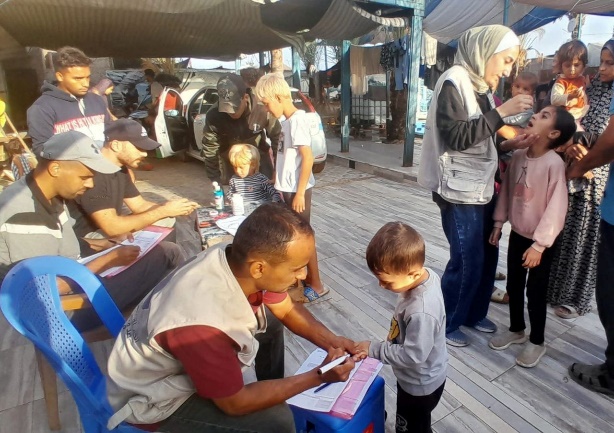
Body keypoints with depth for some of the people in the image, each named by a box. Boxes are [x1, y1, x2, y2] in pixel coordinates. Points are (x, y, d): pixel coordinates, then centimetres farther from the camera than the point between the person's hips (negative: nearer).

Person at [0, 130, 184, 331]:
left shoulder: (49, 196, 1)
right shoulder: (22, 214, -27)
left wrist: (95, 244, 2)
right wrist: (110, 259, -18)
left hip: (73, 280, 9)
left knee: (168, 251, 1)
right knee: (166, 254, -14)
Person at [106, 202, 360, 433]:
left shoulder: (238, 258, -20)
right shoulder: (203, 323, -41)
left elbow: (287, 310, -2)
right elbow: (235, 403, -24)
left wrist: (330, 341, -16)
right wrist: (318, 376, -20)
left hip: (182, 361, 7)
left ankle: (275, 392, 22)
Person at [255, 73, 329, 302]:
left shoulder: (297, 120, -17)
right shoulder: (287, 121, 10)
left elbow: (308, 158, -23)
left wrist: (300, 192, -22)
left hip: (297, 189, -9)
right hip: (288, 188, 9)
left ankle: (316, 285, 14)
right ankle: (304, 277, 33)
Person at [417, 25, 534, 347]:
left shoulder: (480, 85, 13)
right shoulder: (454, 82, -12)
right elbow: (456, 138, -22)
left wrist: (509, 143, 5)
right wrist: (501, 112, -20)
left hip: (482, 188, 9)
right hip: (459, 191, -9)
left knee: (487, 256, 14)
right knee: (467, 261, -2)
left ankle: (474, 314, 34)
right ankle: (446, 324, 19)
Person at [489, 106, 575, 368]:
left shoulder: (554, 164, -21)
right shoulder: (518, 156, -3)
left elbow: (556, 208, -21)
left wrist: (539, 244, -20)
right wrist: (499, 222, 7)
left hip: (540, 241, -6)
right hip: (517, 234, 6)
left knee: (535, 292, 7)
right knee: (513, 286, 17)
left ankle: (537, 342, 28)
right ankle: (516, 330, 38)